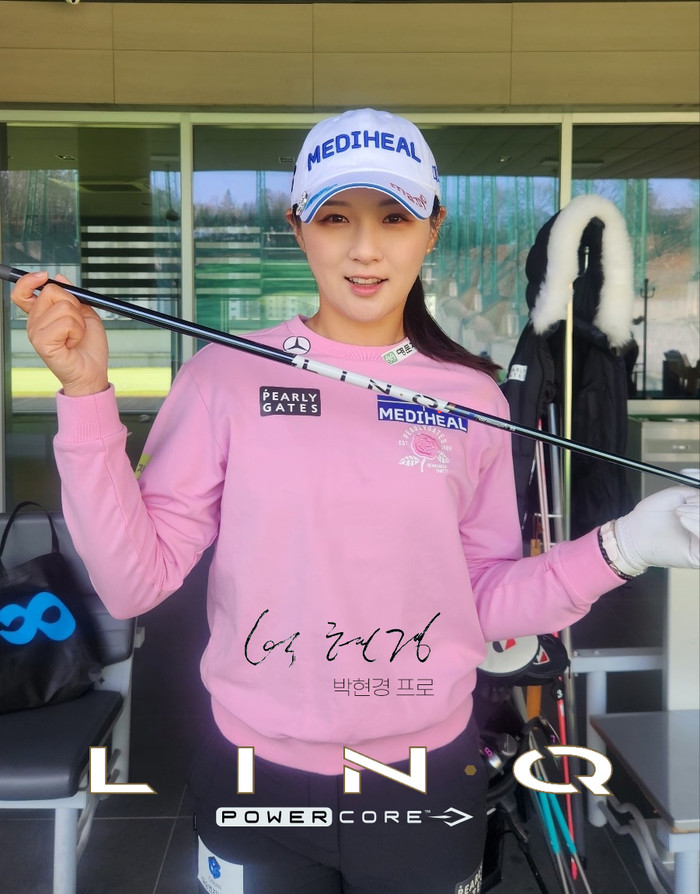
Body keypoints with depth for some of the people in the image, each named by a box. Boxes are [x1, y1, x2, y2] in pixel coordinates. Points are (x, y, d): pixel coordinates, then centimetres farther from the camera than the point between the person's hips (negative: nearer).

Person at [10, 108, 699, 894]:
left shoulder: (473, 396, -2)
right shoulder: (226, 374, -8)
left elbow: (486, 602, 2)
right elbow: (133, 581, -11)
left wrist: (621, 547, -10)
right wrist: (87, 396, -17)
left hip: (430, 782, 1)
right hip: (257, 785, -1)